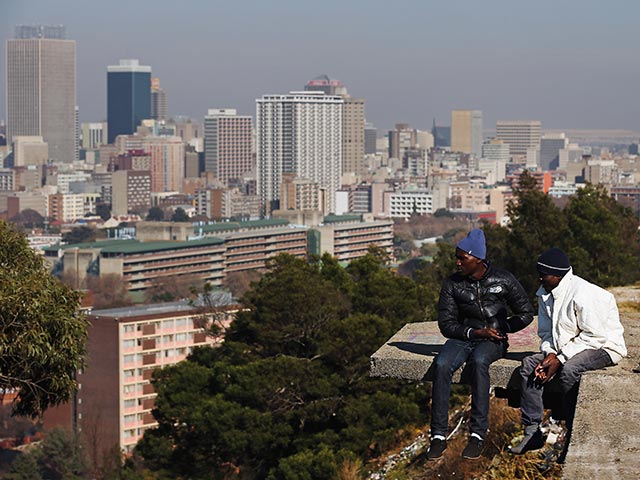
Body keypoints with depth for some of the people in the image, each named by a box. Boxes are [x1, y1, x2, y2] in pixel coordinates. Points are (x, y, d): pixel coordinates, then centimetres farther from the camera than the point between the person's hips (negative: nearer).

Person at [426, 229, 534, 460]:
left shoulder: (503, 280, -1)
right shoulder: (452, 284, 2)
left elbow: (526, 313, 7)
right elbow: (446, 324, 0)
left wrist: (503, 328, -8)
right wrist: (475, 332, -14)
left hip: (493, 341, -2)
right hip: (463, 337, 2)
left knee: (479, 361, -38)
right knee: (441, 364, -31)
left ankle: (478, 434, -35)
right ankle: (439, 436, -28)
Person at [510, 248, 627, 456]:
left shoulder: (582, 294, -23)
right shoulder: (545, 293, 4)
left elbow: (594, 336, -24)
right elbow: (546, 331, 12)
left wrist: (560, 359, -23)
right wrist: (549, 354, -10)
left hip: (603, 346, -8)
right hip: (565, 349, 8)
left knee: (568, 370, -35)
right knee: (529, 364, -10)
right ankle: (532, 432, -10)